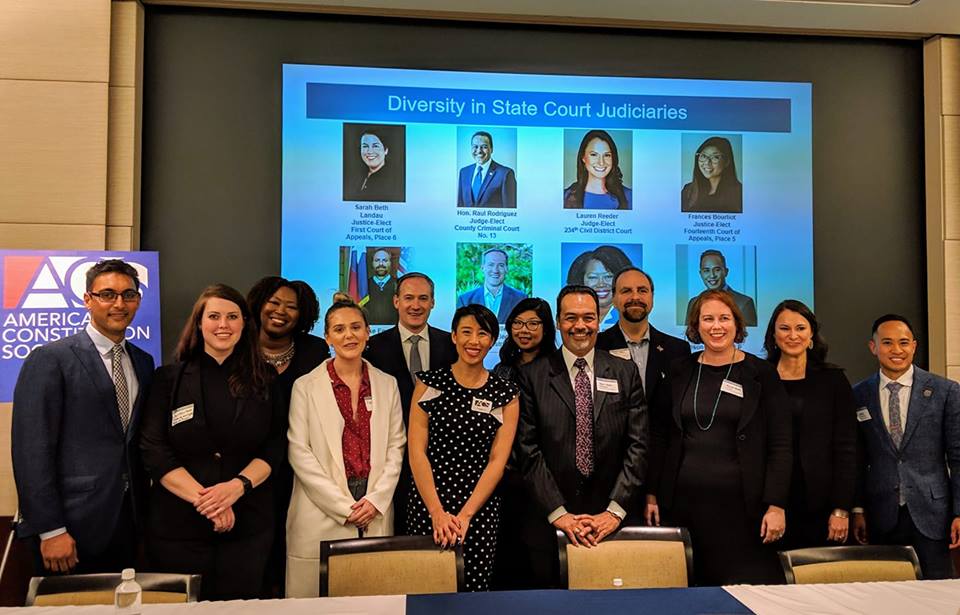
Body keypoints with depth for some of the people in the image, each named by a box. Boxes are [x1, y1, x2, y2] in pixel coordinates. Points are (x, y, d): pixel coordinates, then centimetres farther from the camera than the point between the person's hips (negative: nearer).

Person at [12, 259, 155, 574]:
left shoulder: (143, 362, 11)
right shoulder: (49, 359, -8)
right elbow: (32, 451, -12)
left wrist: (145, 509, 9)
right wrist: (50, 530, -15)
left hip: (129, 522, 5)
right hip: (74, 526, -5)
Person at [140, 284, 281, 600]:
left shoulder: (263, 380, 4)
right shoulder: (170, 379, 1)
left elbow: (274, 447, 1)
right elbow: (154, 450, -5)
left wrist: (238, 486, -17)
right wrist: (203, 498, -16)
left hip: (248, 526, 1)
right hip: (178, 526, -1)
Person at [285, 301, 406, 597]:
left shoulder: (387, 384, 8)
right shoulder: (305, 386, -1)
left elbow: (396, 446, 7)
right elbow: (299, 452, -6)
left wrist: (376, 500, -6)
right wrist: (344, 506, -10)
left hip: (376, 512, 3)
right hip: (322, 515, -2)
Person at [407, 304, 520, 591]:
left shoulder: (506, 394, 2)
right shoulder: (429, 383, 0)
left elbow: (497, 460, -2)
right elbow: (417, 451, -4)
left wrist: (465, 515, -11)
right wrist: (437, 512, -11)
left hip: (481, 508, 0)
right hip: (428, 505, 0)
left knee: (475, 585, 5)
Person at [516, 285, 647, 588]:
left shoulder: (625, 372, 4)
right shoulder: (532, 376, -2)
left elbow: (638, 446, -1)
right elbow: (529, 451, -5)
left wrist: (615, 511, -10)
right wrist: (559, 514, -11)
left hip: (611, 521, 1)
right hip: (549, 523, -1)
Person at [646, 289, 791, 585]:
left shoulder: (761, 374, 1)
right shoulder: (679, 372, 8)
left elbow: (780, 445, -1)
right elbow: (660, 437, 10)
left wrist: (776, 505, -8)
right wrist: (652, 494, 5)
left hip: (741, 503, -2)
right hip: (682, 500, 2)